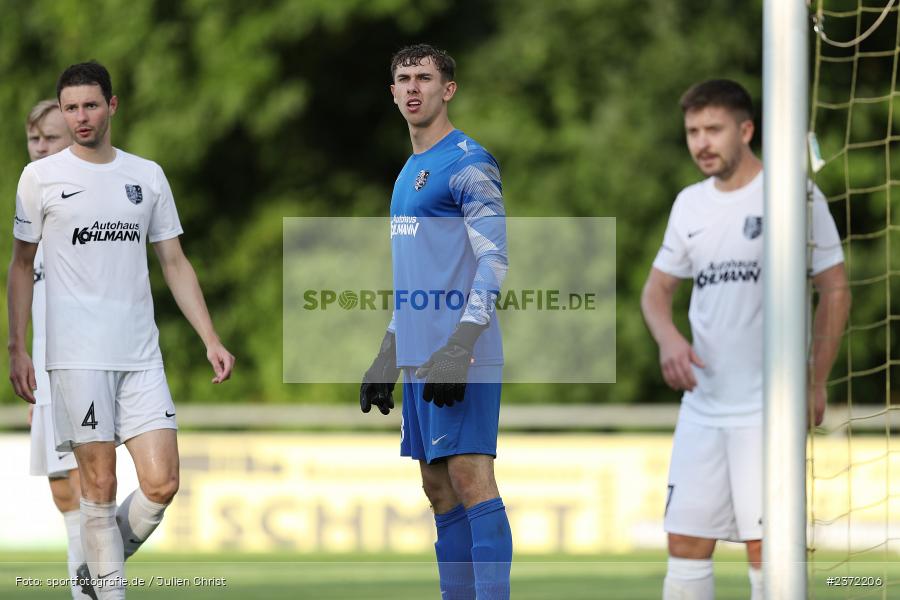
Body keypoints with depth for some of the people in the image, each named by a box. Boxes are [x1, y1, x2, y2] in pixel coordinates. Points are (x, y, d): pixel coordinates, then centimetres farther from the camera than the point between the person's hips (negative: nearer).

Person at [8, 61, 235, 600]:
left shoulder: (148, 176, 11)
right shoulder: (42, 177, 3)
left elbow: (175, 263, 14)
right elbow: (22, 265, 9)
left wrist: (212, 340, 7)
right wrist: (17, 349, 3)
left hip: (141, 354, 3)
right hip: (77, 355, -3)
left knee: (161, 484, -6)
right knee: (99, 485, -6)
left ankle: (108, 554, 19)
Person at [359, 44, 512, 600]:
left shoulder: (469, 163, -7)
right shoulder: (409, 172, 21)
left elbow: (494, 261, -14)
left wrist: (460, 346, -23)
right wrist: (386, 358, 23)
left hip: (460, 356, -9)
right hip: (418, 355, 9)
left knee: (470, 479, -14)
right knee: (438, 487, 7)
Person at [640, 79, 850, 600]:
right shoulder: (690, 204, 12)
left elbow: (836, 292, -3)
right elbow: (658, 287, 19)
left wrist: (816, 385, -9)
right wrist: (668, 337, -4)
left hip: (769, 408, -6)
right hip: (702, 406, 6)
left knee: (767, 548, -8)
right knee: (687, 546, 5)